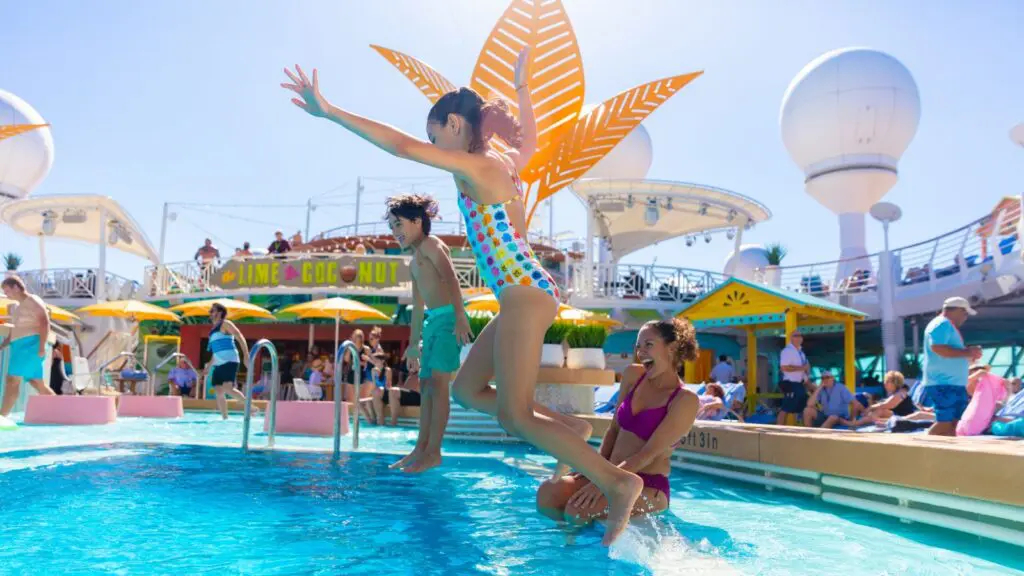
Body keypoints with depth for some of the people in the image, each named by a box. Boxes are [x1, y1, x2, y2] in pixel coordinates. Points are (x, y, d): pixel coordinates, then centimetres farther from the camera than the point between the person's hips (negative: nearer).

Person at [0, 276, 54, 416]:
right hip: (22, 347, 10)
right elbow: (16, 331, 27)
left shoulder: (32, 301, -7)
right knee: (36, 383, 9)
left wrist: (42, 347, -25)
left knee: (12, 380, -14)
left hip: (30, 345, -10)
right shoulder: (21, 305, 23)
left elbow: (45, 323, -17)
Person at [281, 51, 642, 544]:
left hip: (524, 295, -10)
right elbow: (529, 136, 38)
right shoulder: (506, 162, 15)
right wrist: (521, 87, 50)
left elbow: (400, 145, -20)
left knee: (514, 414, -8)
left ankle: (616, 481, -7)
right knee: (467, 388, 13)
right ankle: (566, 428, 15)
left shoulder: (474, 166, -10)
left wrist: (329, 111, -19)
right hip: (528, 293, 10)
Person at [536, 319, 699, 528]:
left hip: (648, 487, -5)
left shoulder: (685, 400, -11)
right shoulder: (633, 375, 7)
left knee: (578, 509, -30)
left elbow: (649, 453, -17)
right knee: (547, 493, -20)